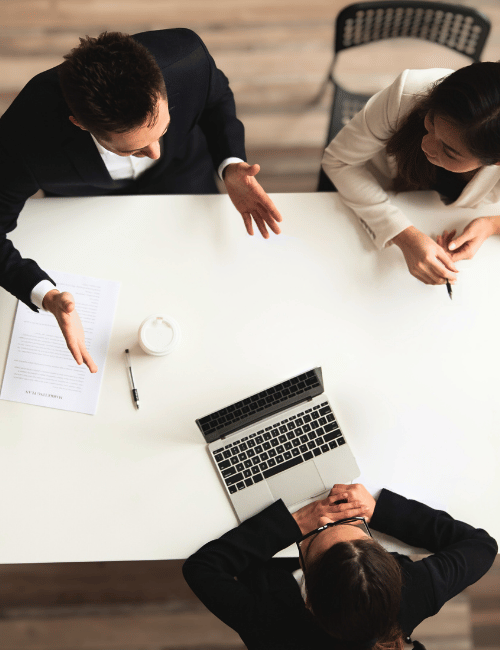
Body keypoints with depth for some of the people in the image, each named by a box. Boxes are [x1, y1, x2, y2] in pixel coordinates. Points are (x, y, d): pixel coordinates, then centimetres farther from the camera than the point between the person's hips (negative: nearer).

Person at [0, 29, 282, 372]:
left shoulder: (187, 57, -37)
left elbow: (217, 97, -11)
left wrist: (231, 166, -27)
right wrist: (47, 297, -46)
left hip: (179, 173, 1)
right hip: (85, 199, -1)